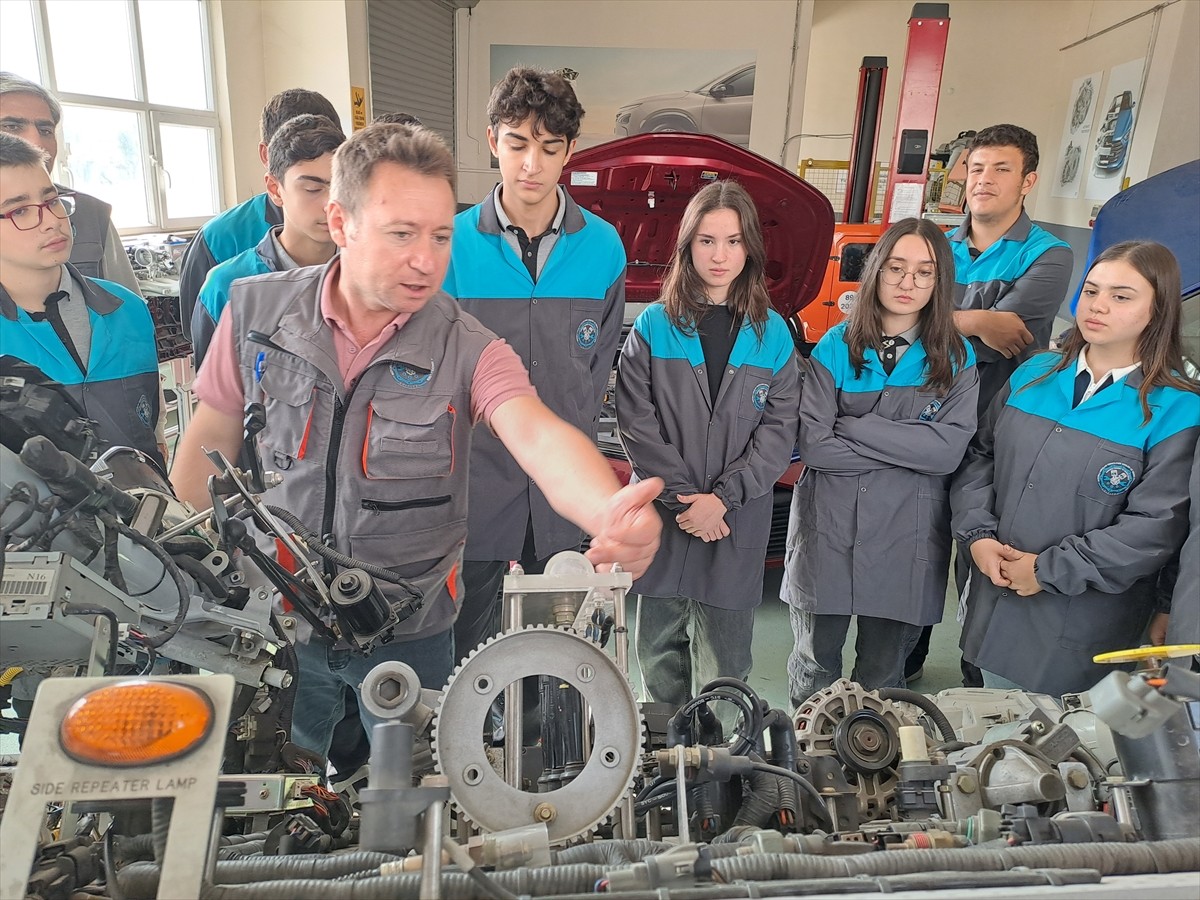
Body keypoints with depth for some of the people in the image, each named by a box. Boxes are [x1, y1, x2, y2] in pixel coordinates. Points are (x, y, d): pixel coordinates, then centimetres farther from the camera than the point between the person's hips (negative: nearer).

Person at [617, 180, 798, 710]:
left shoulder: (773, 334, 5)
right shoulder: (654, 327, 2)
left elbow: (779, 431, -1)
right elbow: (636, 422, -5)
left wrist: (723, 496, -12)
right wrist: (682, 496, -13)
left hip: (739, 525, 0)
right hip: (660, 519, 0)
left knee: (724, 665, 7)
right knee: (659, 656, 12)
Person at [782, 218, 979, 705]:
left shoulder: (957, 358, 2)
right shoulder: (836, 347, -2)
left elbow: (949, 451, -12)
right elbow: (813, 446, -11)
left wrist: (855, 426, -13)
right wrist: (907, 449, -10)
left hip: (905, 537, 1)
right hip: (828, 531, 0)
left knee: (883, 673, 15)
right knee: (815, 665, 13)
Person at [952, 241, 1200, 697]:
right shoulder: (1034, 375, 4)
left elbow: (1156, 527, -17)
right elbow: (980, 455, 7)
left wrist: (1049, 570, -17)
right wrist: (978, 535, -8)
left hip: (1082, 623, -4)